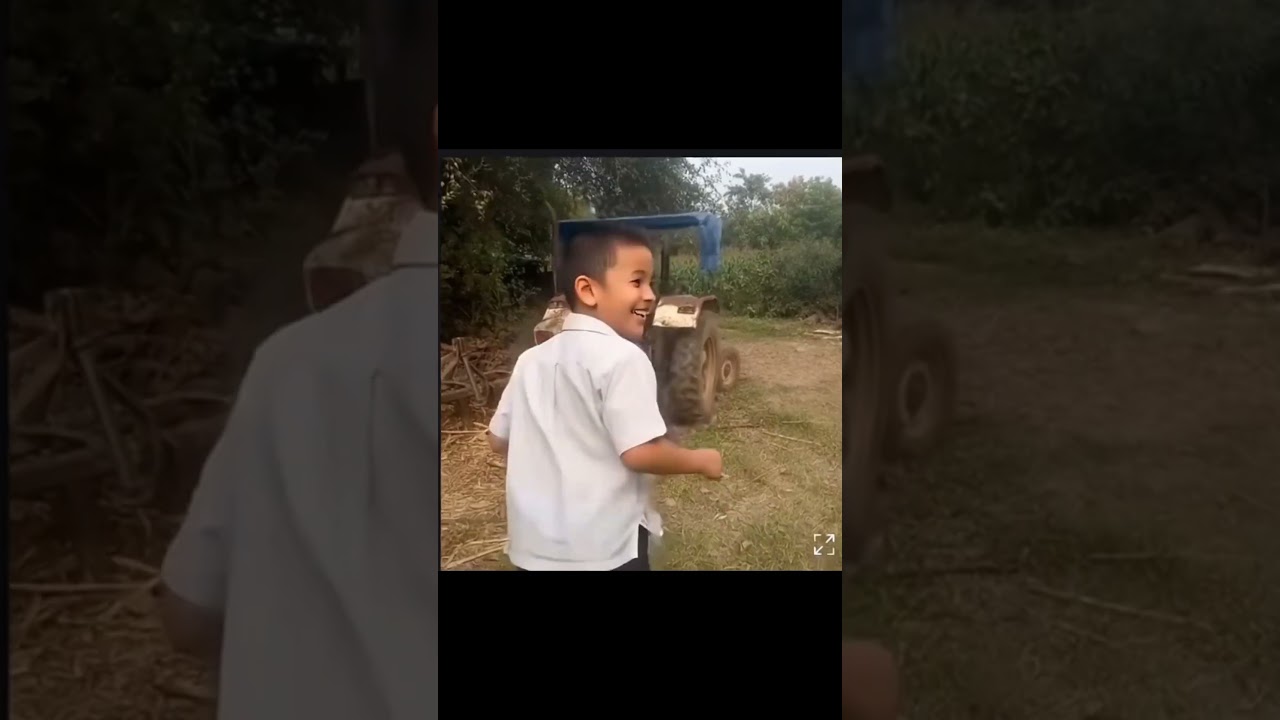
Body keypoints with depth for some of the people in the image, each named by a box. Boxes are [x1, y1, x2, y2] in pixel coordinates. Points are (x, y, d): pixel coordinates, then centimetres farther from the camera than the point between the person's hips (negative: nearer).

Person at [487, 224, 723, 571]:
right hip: (603, 546, -6)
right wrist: (700, 461, -4)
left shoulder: (531, 359, 5)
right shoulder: (623, 357, -16)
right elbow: (640, 452, -21)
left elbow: (499, 439, 10)